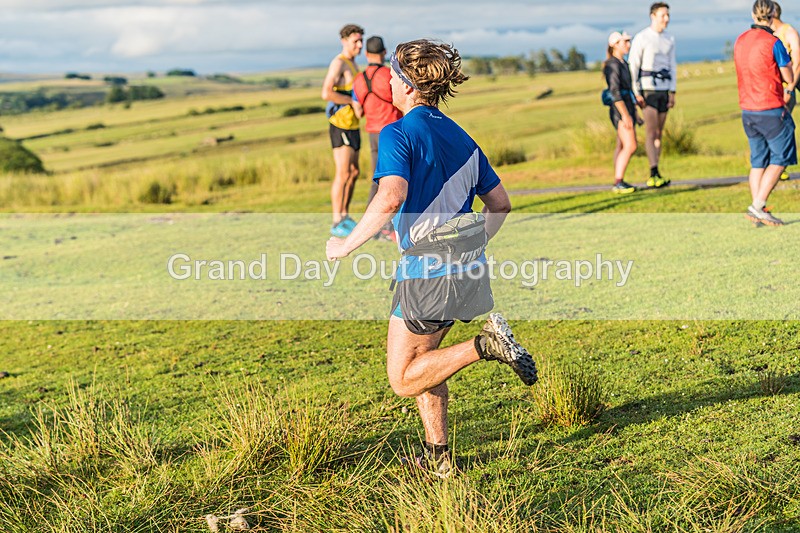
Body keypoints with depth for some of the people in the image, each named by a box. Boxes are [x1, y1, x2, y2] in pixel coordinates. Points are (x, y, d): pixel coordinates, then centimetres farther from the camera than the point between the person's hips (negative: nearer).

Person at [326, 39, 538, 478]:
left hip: (426, 271, -8)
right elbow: (500, 204, 16)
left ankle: (484, 346, -14)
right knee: (421, 355, 23)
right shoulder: (460, 137, 13)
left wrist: (346, 244, -16)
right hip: (468, 269, 8)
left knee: (403, 380, 4)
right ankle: (436, 457, 23)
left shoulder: (398, 134, -10)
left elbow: (390, 198, -26)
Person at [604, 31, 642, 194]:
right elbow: (614, 91, -22)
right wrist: (625, 115, -25)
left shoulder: (623, 64, 15)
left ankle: (618, 182, 12)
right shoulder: (612, 64, -15)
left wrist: (634, 112, 21)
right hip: (620, 109, -10)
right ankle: (618, 183, -15)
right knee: (630, 146, -15)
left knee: (622, 146, 9)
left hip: (628, 108, 10)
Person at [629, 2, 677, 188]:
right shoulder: (641, 38, -7)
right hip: (647, 90, -6)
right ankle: (656, 174, -19)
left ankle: (653, 177, 8)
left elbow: (672, 66, 13)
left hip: (664, 90, 6)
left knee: (658, 133, 5)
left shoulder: (669, 39, 11)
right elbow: (632, 66, -9)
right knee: (651, 132, -13)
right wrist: (636, 94, -16)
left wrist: (672, 92, 4)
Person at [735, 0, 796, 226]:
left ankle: (758, 213, 10)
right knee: (780, 159, 3)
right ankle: (757, 206, -6)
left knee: (758, 161, 11)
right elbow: (790, 78, -5)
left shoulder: (739, 41, 7)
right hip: (771, 110, -6)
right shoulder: (773, 43, -14)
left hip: (747, 110, 7)